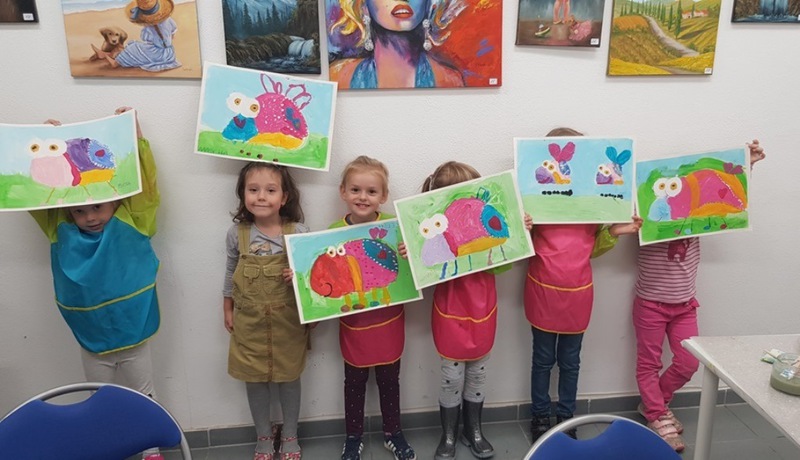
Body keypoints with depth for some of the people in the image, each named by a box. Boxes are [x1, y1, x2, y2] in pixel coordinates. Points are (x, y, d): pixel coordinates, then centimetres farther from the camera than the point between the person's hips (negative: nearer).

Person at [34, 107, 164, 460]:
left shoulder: (131, 223, -12)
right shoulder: (61, 230, -5)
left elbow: (146, 184, -20)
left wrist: (135, 133, -24)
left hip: (133, 339, -2)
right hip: (90, 343, 2)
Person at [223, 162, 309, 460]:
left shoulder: (298, 232, -13)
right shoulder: (237, 233, -7)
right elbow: (231, 273, 7)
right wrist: (228, 309, 11)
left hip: (287, 321, -1)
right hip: (249, 321, 2)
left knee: (289, 377, 14)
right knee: (254, 379, 14)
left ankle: (290, 436, 37)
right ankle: (264, 436, 37)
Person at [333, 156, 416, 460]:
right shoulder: (334, 232, -10)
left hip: (389, 319, 0)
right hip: (353, 321, 0)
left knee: (389, 379, 17)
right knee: (355, 381, 16)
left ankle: (392, 433, 39)